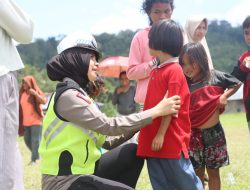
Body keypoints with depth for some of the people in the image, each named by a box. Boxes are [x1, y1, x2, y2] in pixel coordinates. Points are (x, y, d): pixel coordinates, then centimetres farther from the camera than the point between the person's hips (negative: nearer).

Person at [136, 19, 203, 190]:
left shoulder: (174, 71, -11)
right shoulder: (156, 71, 13)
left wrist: (161, 134, -18)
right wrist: (144, 132, 17)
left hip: (171, 139, -8)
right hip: (153, 140, 9)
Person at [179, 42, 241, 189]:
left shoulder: (215, 77, -4)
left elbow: (237, 84, 11)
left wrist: (224, 96, -3)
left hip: (214, 133, 0)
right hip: (194, 135, 0)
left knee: (213, 172, 10)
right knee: (197, 174, 7)